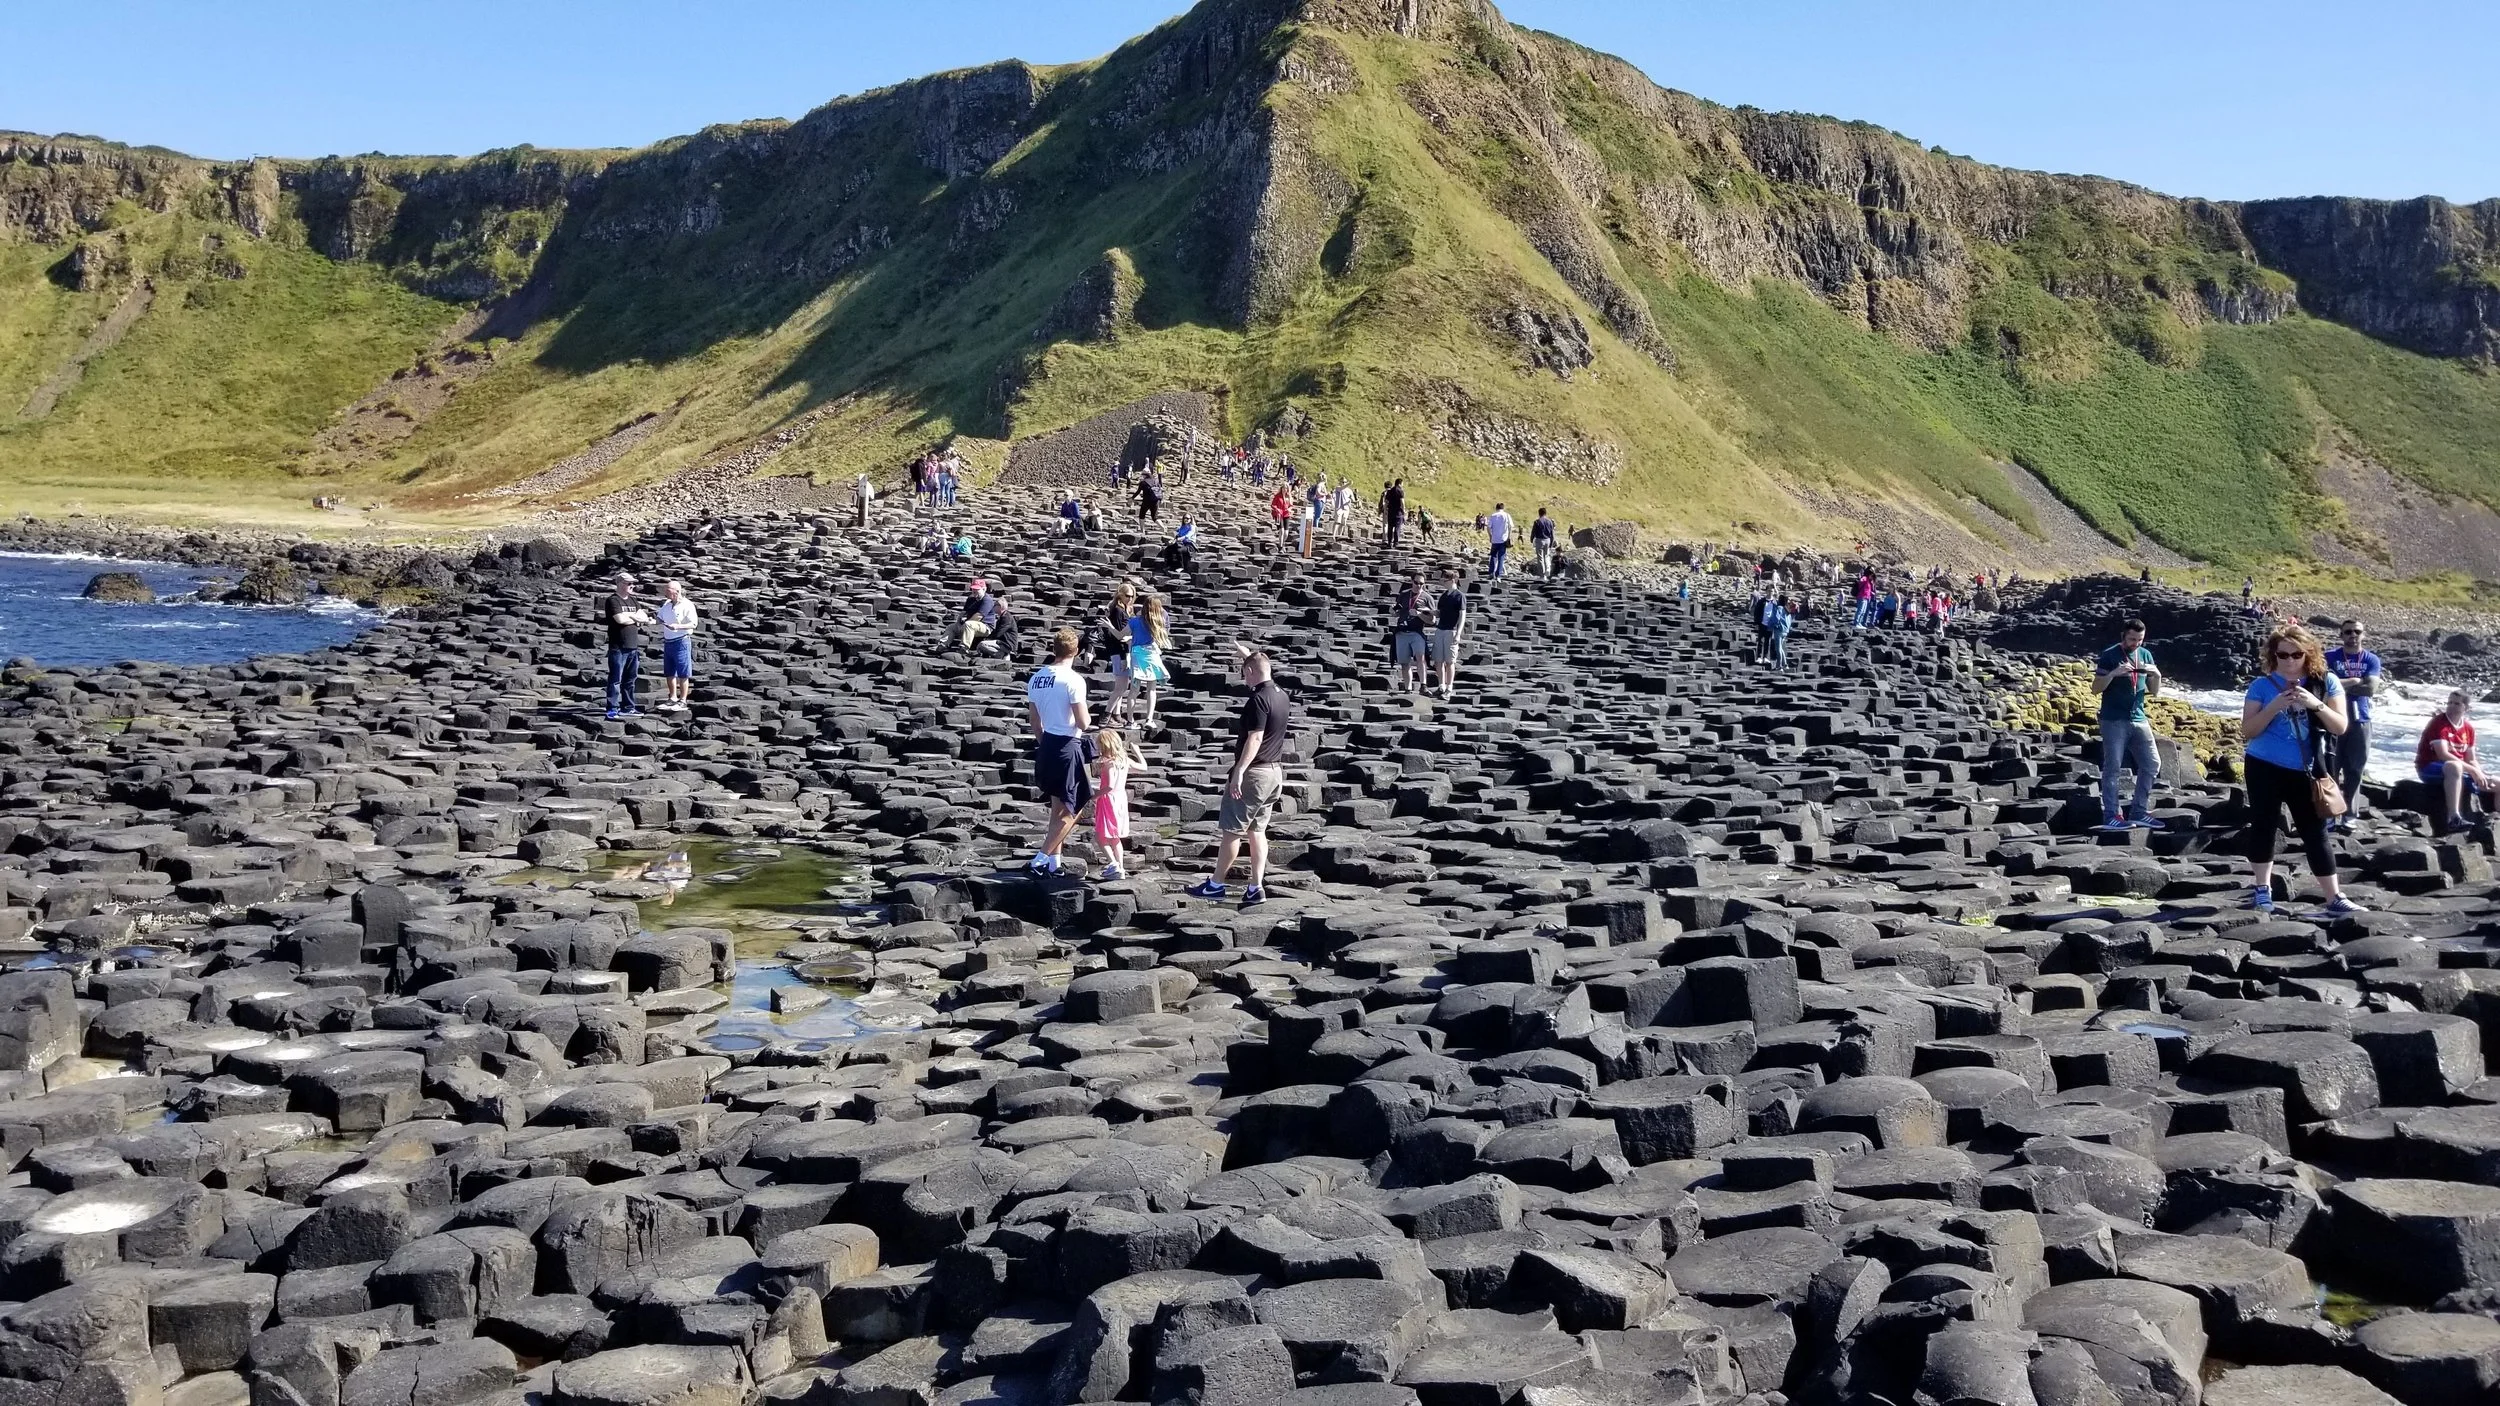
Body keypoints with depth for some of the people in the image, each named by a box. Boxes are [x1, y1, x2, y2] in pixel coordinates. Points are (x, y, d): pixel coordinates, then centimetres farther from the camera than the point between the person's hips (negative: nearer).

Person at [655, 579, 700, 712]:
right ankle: (673, 699, 23)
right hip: (668, 642, 8)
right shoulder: (667, 604, 12)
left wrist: (678, 626, -29)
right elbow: (660, 619, 22)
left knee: (683, 674, -2)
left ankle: (682, 701, 2)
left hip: (682, 641, -8)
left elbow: (693, 624, -16)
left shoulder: (687, 605, -11)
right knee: (669, 673, 13)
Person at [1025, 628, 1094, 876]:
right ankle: (1041, 859, -5)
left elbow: (1035, 722, 13)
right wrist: (1088, 718, 5)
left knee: (1058, 807, 19)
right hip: (1067, 747, -8)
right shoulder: (1073, 680, -16)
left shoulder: (1036, 678, 6)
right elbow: (1083, 723, -17)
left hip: (1046, 746, 8)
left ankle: (1053, 862, 22)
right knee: (1072, 810, 1)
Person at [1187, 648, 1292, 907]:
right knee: (1257, 830, 12)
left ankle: (1215, 885, 7)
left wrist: (1239, 772, -26)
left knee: (1230, 830, 1)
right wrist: (1249, 656, 41)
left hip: (1253, 772, -9)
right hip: (1275, 772, 9)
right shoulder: (1282, 696, 8)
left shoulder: (1258, 699, -18)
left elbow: (1254, 739, -24)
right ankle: (1256, 888, 8)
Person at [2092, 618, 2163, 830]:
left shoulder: (2145, 655, 10)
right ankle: (2110, 816, -3)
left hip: (2139, 719, 6)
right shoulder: (2109, 656, -5)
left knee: (2152, 764, 5)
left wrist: (2156, 675, -7)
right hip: (2114, 721, -6)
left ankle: (2139, 813, 14)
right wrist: (2114, 673, -23)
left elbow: (2154, 691, 14)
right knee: (2112, 767, -5)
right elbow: (2096, 688, -7)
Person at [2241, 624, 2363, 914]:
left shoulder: (2326, 682, 0)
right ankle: (2263, 888, 18)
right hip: (2265, 768, -1)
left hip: (2305, 771, 1)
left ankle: (2335, 899, 5)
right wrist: (2274, 707, -18)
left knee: (2315, 834, 2)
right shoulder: (2262, 685, -3)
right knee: (2263, 825, 4)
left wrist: (2315, 704, -19)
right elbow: (2247, 731, -5)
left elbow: (2340, 726, -4)